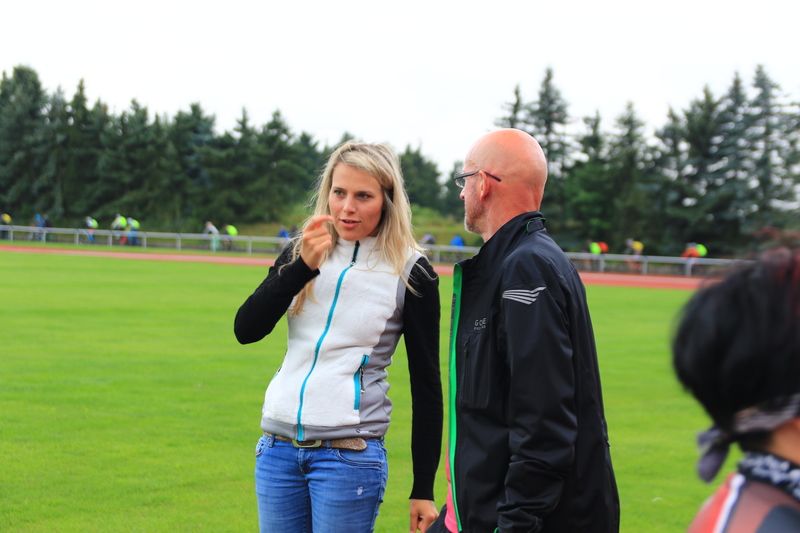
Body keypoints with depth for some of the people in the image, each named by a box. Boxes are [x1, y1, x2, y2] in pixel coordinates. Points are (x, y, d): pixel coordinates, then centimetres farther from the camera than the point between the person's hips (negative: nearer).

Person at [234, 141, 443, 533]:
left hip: (348, 453, -4)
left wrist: (423, 490, -3)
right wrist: (303, 267, -17)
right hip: (278, 446, 4)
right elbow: (245, 330, -4)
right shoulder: (299, 252, 8)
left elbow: (426, 385, -1)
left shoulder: (410, 272, -4)